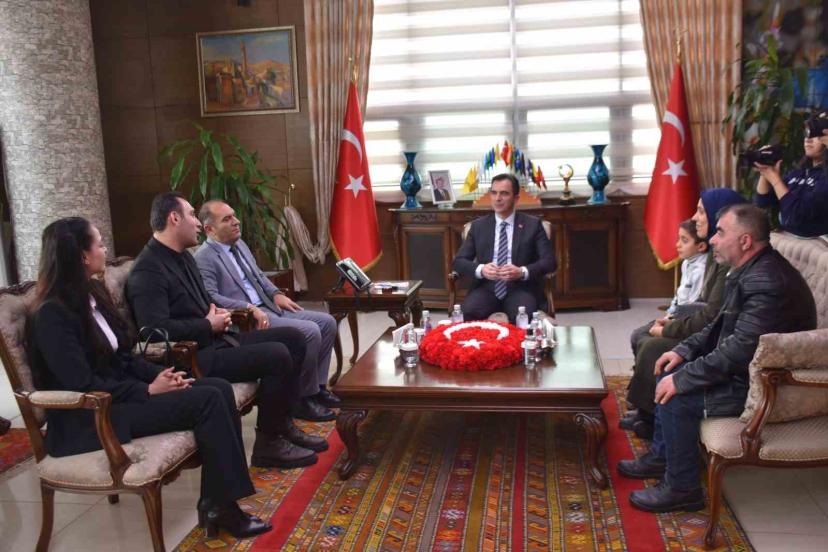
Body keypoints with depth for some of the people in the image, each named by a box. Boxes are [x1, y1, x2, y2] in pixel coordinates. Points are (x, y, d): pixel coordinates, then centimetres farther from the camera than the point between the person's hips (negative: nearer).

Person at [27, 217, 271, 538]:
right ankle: (221, 504, -12)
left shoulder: (92, 293, 10)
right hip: (90, 418, -9)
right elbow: (83, 385, -22)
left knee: (220, 388, -11)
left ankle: (216, 501, -10)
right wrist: (149, 390, -17)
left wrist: (160, 375, -3)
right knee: (207, 400, -22)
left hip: (117, 394, 9)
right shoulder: (52, 314, -17)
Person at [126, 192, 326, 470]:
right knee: (277, 356, -23)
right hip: (191, 357, -10)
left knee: (293, 338, 4)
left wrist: (218, 312, 5)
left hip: (215, 340, 10)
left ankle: (282, 423, 10)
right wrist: (209, 325, -16)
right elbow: (157, 328, -28)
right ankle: (268, 443, -8)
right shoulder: (148, 270, -16)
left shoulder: (183, 257, 15)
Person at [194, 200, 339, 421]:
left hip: (268, 307, 9)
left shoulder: (239, 244, 16)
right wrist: (250, 308, -29)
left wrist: (276, 294, 7)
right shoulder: (204, 258, -10)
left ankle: (317, 386, 9)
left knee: (327, 322, 1)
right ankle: (303, 397, -8)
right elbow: (210, 298, -22)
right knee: (310, 332, -24)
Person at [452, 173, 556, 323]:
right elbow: (459, 261, 8)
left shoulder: (533, 224, 8)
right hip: (486, 288, 1)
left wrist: (522, 272, -18)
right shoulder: (478, 226, 13)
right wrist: (480, 270, -14)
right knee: (467, 314, -30)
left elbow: (549, 261, 1)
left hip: (521, 289, -1)